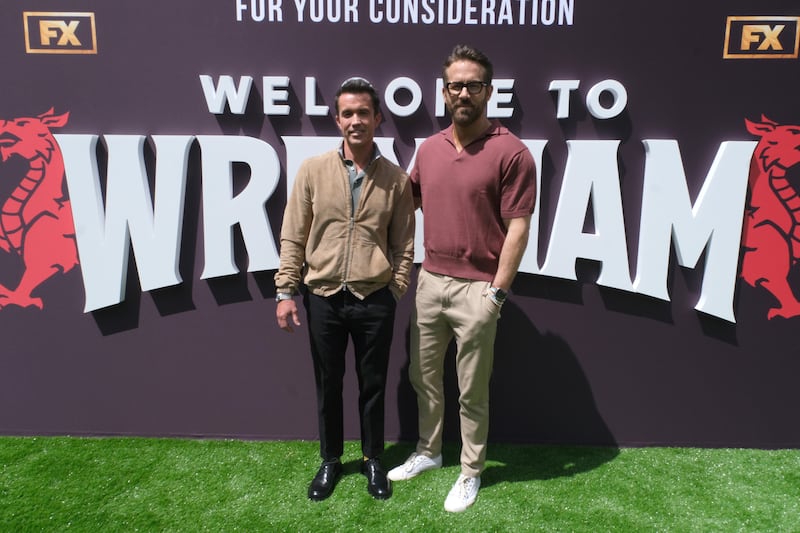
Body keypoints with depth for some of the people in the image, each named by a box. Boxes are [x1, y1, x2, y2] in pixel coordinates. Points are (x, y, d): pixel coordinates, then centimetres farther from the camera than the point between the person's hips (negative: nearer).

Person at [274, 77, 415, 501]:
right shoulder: (313, 170, 0)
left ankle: (372, 459, 34)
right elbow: (293, 237, 0)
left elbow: (403, 244, 5)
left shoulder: (396, 178, 1)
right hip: (323, 297, 1)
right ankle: (330, 460, 35)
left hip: (374, 300, 0)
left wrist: (396, 291, 0)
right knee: (327, 384, 14)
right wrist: (285, 291, -3)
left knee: (372, 384, 13)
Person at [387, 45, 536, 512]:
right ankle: (428, 452, 41)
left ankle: (471, 473, 30)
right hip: (430, 280, 6)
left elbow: (518, 229, -12)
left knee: (472, 392, 9)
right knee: (424, 377, 19)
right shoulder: (429, 149, 7)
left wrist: (497, 293, -15)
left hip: (476, 289, -6)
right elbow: (408, 197, 25)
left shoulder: (512, 153, -11)